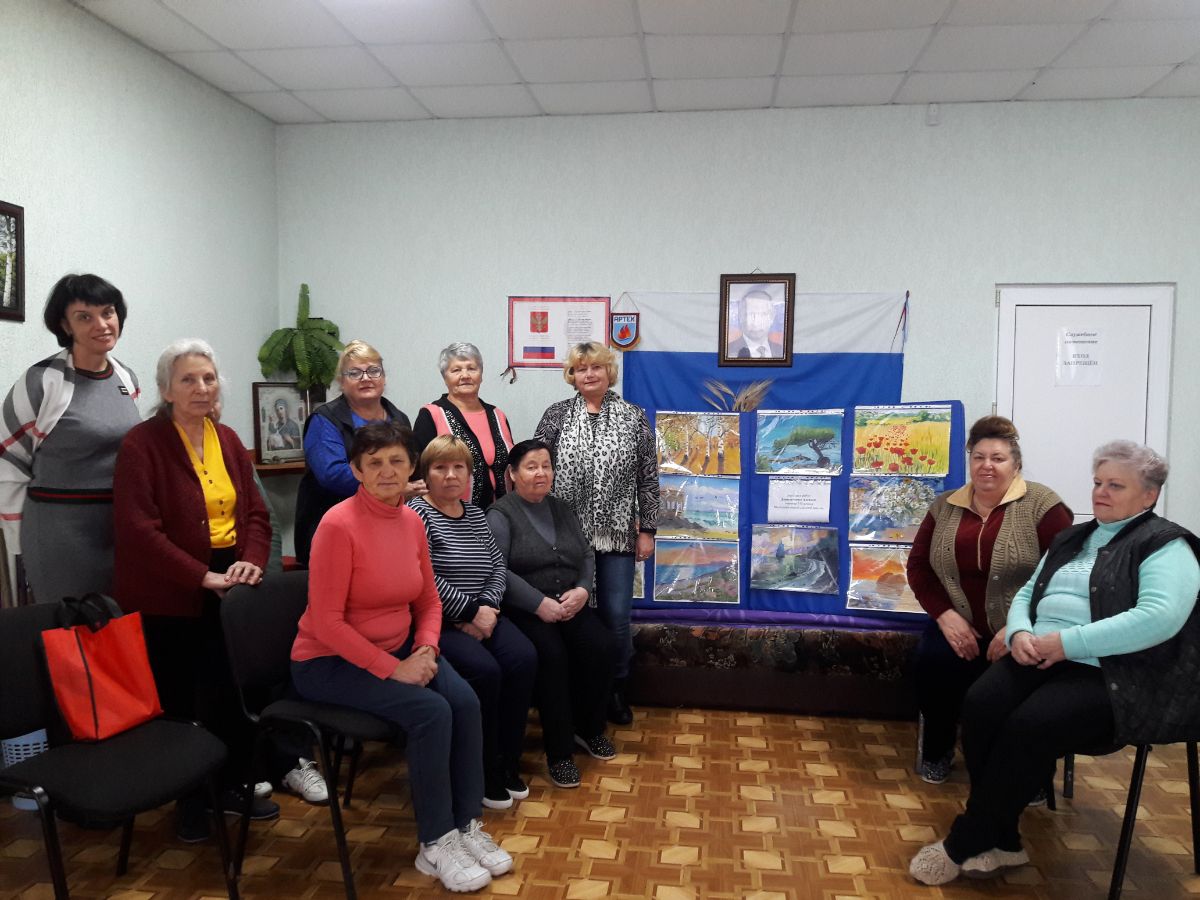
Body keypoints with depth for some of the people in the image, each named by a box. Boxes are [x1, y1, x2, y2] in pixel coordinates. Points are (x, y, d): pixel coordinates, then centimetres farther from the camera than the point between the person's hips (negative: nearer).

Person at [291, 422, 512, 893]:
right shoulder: (338, 525, -21)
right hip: (330, 661, -6)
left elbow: (428, 601, 9)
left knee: (465, 702, -16)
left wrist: (426, 649, -9)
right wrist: (394, 669, -21)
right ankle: (435, 844, -6)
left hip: (397, 649, 6)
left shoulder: (412, 520, -1)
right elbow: (326, 623, -22)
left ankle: (468, 826, 1)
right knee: (431, 711, -24)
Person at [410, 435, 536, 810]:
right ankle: (484, 774, -8)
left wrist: (486, 607, -7)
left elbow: (497, 565, 11)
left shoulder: (475, 514, 14)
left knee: (524, 658, -18)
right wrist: (471, 612, -15)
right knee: (484, 669, -28)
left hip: (482, 615, 6)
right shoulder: (417, 514, -8)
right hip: (437, 622, -6)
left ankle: (508, 763, -2)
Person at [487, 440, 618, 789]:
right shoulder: (500, 514, -2)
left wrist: (582, 590, -6)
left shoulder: (561, 509, 17)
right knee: (552, 655, -30)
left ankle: (589, 728, 6)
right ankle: (558, 751, -15)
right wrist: (540, 604, -21)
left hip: (570, 604, 5)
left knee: (603, 646, -18)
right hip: (524, 610, -5)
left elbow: (587, 555, 15)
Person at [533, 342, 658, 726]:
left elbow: (648, 479, 3)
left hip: (616, 535, 0)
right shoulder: (556, 415, 2)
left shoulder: (634, 417, 3)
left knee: (616, 616, 4)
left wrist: (647, 530, 0)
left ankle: (615, 689, 25)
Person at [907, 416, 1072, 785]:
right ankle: (937, 749, 3)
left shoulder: (1042, 506, -3)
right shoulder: (945, 507, 10)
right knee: (932, 660, -26)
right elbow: (918, 565, 9)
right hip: (959, 625, 3)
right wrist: (945, 615, -7)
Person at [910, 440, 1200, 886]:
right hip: (1040, 659, 6)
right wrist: (1020, 633, -3)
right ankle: (1001, 841, -9)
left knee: (1029, 726, -30)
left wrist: (1068, 642, -21)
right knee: (980, 705, -22)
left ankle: (963, 844, -13)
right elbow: (1026, 594, 21)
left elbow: (1159, 617, -19)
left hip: (1111, 675, -6)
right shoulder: (1070, 539, 21)